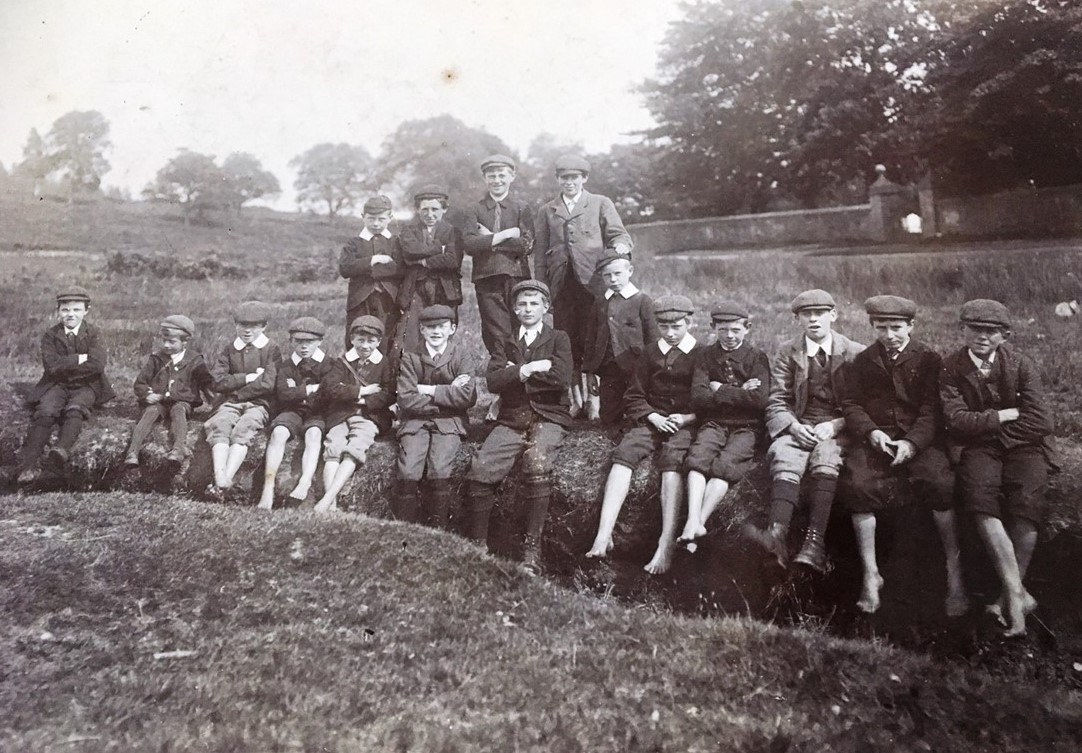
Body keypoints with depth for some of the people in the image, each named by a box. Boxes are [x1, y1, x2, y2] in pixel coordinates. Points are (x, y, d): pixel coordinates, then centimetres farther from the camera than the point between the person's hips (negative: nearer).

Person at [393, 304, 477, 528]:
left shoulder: (460, 358, 6)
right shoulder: (410, 358, 6)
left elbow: (468, 397, -9)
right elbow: (407, 400, -6)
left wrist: (431, 391, -8)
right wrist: (449, 393, -7)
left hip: (449, 423, 0)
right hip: (415, 421, 1)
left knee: (439, 473, -25)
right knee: (408, 474, -22)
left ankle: (436, 530, -11)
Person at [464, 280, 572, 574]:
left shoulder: (558, 339, 13)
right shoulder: (506, 343, 21)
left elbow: (562, 379, -6)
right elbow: (493, 381, 3)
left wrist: (516, 372, 0)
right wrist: (532, 367, -7)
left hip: (548, 418, -3)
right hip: (511, 420, 3)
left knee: (537, 463, -34)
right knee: (481, 468, -24)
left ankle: (532, 548, -29)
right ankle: (478, 545, -16)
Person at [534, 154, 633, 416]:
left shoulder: (601, 204, 12)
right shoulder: (546, 211, 18)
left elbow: (619, 234, 3)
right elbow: (540, 253, 14)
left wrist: (621, 245, -21)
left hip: (592, 283, -2)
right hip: (561, 285, 2)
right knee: (566, 343, 2)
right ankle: (574, 398, 10)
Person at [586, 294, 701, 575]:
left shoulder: (701, 355, 8)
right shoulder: (651, 352, 18)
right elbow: (634, 397, 15)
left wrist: (686, 418, -11)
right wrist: (653, 417, -4)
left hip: (685, 423, -3)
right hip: (651, 419, 3)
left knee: (672, 460, -35)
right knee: (623, 454, -28)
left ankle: (667, 544, -45)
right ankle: (604, 536, -37)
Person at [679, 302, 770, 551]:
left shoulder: (757, 357, 6)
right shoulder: (707, 356, 12)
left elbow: (759, 400, -9)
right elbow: (698, 398, -3)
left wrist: (720, 390, -6)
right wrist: (739, 393, -8)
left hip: (746, 427, -1)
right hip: (714, 424, 2)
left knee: (725, 463, -30)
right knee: (698, 456, -29)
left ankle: (698, 522, -34)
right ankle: (693, 523, -41)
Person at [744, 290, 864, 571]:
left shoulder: (855, 353, 8)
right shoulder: (787, 353, 12)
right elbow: (776, 403, 6)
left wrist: (835, 425, -14)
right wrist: (794, 426, -14)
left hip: (839, 430, -1)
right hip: (798, 428, 1)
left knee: (825, 456, -35)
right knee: (784, 456, -32)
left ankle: (815, 541, -46)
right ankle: (778, 533, -52)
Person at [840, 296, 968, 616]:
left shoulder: (928, 359, 8)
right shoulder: (864, 360, 16)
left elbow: (932, 409, 0)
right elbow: (850, 403, 9)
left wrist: (912, 442, -16)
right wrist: (871, 432, -10)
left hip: (920, 438, -1)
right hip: (874, 437, 2)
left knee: (940, 483, -30)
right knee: (858, 485, -26)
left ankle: (954, 570, -15)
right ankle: (870, 574, -15)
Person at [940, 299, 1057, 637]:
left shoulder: (1022, 365, 1)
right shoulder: (951, 368, 1)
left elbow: (1040, 421, -8)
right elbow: (956, 419, -11)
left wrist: (986, 428, -8)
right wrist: (1008, 413, -10)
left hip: (1022, 446, 0)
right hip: (977, 449, 0)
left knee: (1025, 504, -27)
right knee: (980, 498, -30)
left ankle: (1011, 593, -11)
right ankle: (1018, 594, -25)